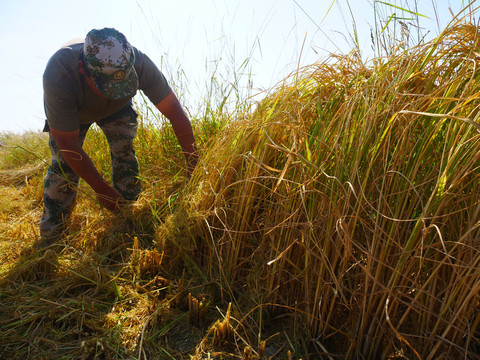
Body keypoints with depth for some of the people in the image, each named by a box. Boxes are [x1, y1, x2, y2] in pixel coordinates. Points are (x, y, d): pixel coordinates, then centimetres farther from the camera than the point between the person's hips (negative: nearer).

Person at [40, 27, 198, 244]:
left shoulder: (138, 63, -40)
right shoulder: (58, 75, -43)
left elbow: (177, 114, -34)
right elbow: (69, 145, -35)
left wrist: (194, 169, -35)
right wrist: (102, 190, -30)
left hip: (117, 109, 2)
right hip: (67, 109, -1)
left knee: (125, 153, -16)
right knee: (63, 164, -14)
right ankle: (49, 240, 3)